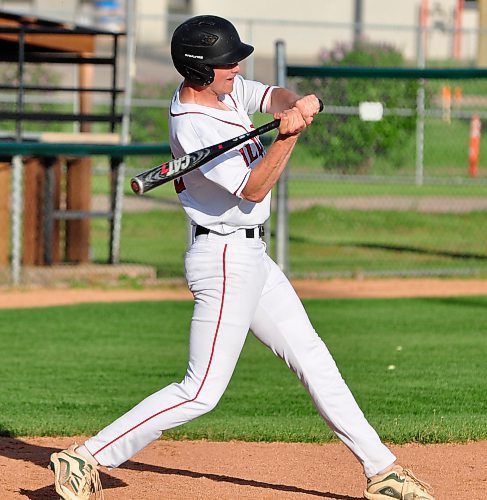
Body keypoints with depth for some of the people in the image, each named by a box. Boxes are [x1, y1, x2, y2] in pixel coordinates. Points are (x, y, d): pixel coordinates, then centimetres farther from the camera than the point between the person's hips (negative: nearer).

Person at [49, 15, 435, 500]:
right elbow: (253, 189, -24)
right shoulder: (192, 127, -23)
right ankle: (84, 460, -7)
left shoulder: (222, 88, 2)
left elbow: (275, 96, -3)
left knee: (312, 358, 13)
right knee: (202, 392, -10)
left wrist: (293, 106, -26)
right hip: (225, 260, -10)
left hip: (249, 256, 10)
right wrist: (288, 134, -35)